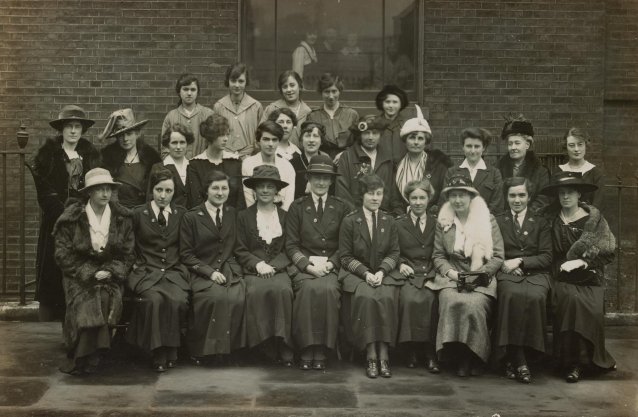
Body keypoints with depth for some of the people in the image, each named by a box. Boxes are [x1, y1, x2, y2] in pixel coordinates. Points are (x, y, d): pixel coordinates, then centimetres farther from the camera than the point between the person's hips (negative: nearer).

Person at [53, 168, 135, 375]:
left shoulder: (122, 218, 5)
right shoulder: (72, 218, -2)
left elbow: (127, 254, 7)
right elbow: (63, 254, -4)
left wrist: (111, 271, -11)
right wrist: (90, 273, -14)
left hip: (110, 274, 1)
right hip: (79, 275, -1)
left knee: (107, 299, -29)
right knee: (86, 301, -30)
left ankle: (85, 358, -20)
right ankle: (80, 357, -19)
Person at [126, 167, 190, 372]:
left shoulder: (181, 214, 12)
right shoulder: (138, 214, 7)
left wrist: (182, 265, 5)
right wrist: (135, 263, 1)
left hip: (174, 271, 1)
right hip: (146, 272, -1)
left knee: (178, 299, -32)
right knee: (154, 299, -34)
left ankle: (171, 351, -16)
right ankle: (157, 353, -22)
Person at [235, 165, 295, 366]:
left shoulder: (285, 216, 16)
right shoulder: (244, 216, 14)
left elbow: (289, 250, 9)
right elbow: (240, 250, 8)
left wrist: (272, 266, -8)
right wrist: (258, 264, -10)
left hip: (279, 270, 0)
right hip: (253, 271, 0)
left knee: (283, 290, -33)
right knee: (256, 291, -34)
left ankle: (283, 348, -28)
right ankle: (260, 342, -28)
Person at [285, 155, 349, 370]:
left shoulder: (341, 208, 13)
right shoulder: (297, 207, 11)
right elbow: (291, 245, 5)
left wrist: (330, 264, -8)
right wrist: (308, 265, -11)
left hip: (331, 266, 0)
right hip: (304, 265, 0)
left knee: (328, 289, -32)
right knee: (308, 288, -33)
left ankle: (322, 352, -24)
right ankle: (306, 350, -25)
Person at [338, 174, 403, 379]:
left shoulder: (389, 221, 11)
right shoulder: (349, 221, 2)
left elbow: (394, 253, 9)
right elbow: (345, 256, 1)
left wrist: (381, 272, -10)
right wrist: (365, 273, -13)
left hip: (384, 273, 2)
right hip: (356, 274, -2)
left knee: (386, 298, -31)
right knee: (366, 297, -33)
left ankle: (383, 355, -27)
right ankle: (370, 356, -28)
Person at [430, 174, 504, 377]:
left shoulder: (488, 220, 8)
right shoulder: (443, 222, 14)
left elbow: (497, 256, 4)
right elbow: (438, 256, 11)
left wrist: (480, 273, -12)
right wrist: (450, 272, -9)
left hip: (481, 281, -1)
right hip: (451, 279, 1)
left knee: (473, 305, -33)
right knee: (451, 302, -32)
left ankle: (474, 357, -15)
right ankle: (458, 357, -20)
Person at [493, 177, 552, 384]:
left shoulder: (541, 223, 18)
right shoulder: (496, 222, 18)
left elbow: (546, 258, 7)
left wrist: (520, 261, -7)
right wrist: (503, 263, -10)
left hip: (535, 274, 1)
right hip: (506, 274, -1)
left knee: (535, 297, -35)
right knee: (513, 295, -36)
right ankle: (518, 361, -34)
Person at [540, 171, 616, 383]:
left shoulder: (594, 218, 5)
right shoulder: (553, 221, 9)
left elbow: (608, 251, 0)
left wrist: (582, 261, -11)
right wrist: (561, 267, -4)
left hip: (589, 280, -1)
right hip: (563, 280, 1)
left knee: (592, 308, -30)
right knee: (570, 300, -32)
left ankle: (580, 362, -14)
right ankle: (574, 361, -23)